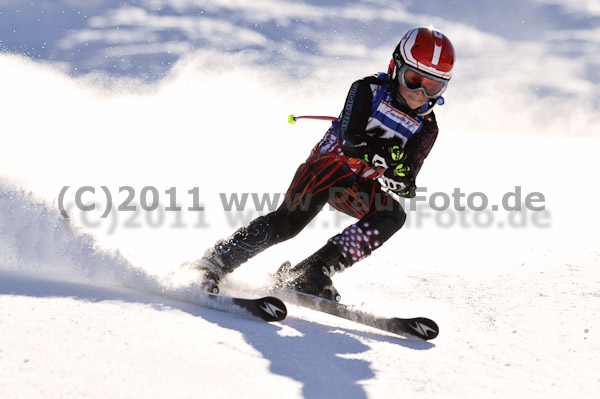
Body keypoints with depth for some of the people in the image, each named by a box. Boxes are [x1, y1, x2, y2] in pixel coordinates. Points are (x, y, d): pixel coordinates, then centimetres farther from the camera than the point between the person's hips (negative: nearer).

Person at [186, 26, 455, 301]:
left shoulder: (427, 129, 0)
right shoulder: (368, 90, -9)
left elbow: (404, 182, -9)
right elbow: (349, 140, -23)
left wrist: (402, 180, -32)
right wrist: (380, 151, -41)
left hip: (358, 187, 4)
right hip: (330, 163, -4)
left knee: (393, 216, -25)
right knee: (291, 219, -26)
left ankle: (312, 273, -29)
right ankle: (214, 263, -19)